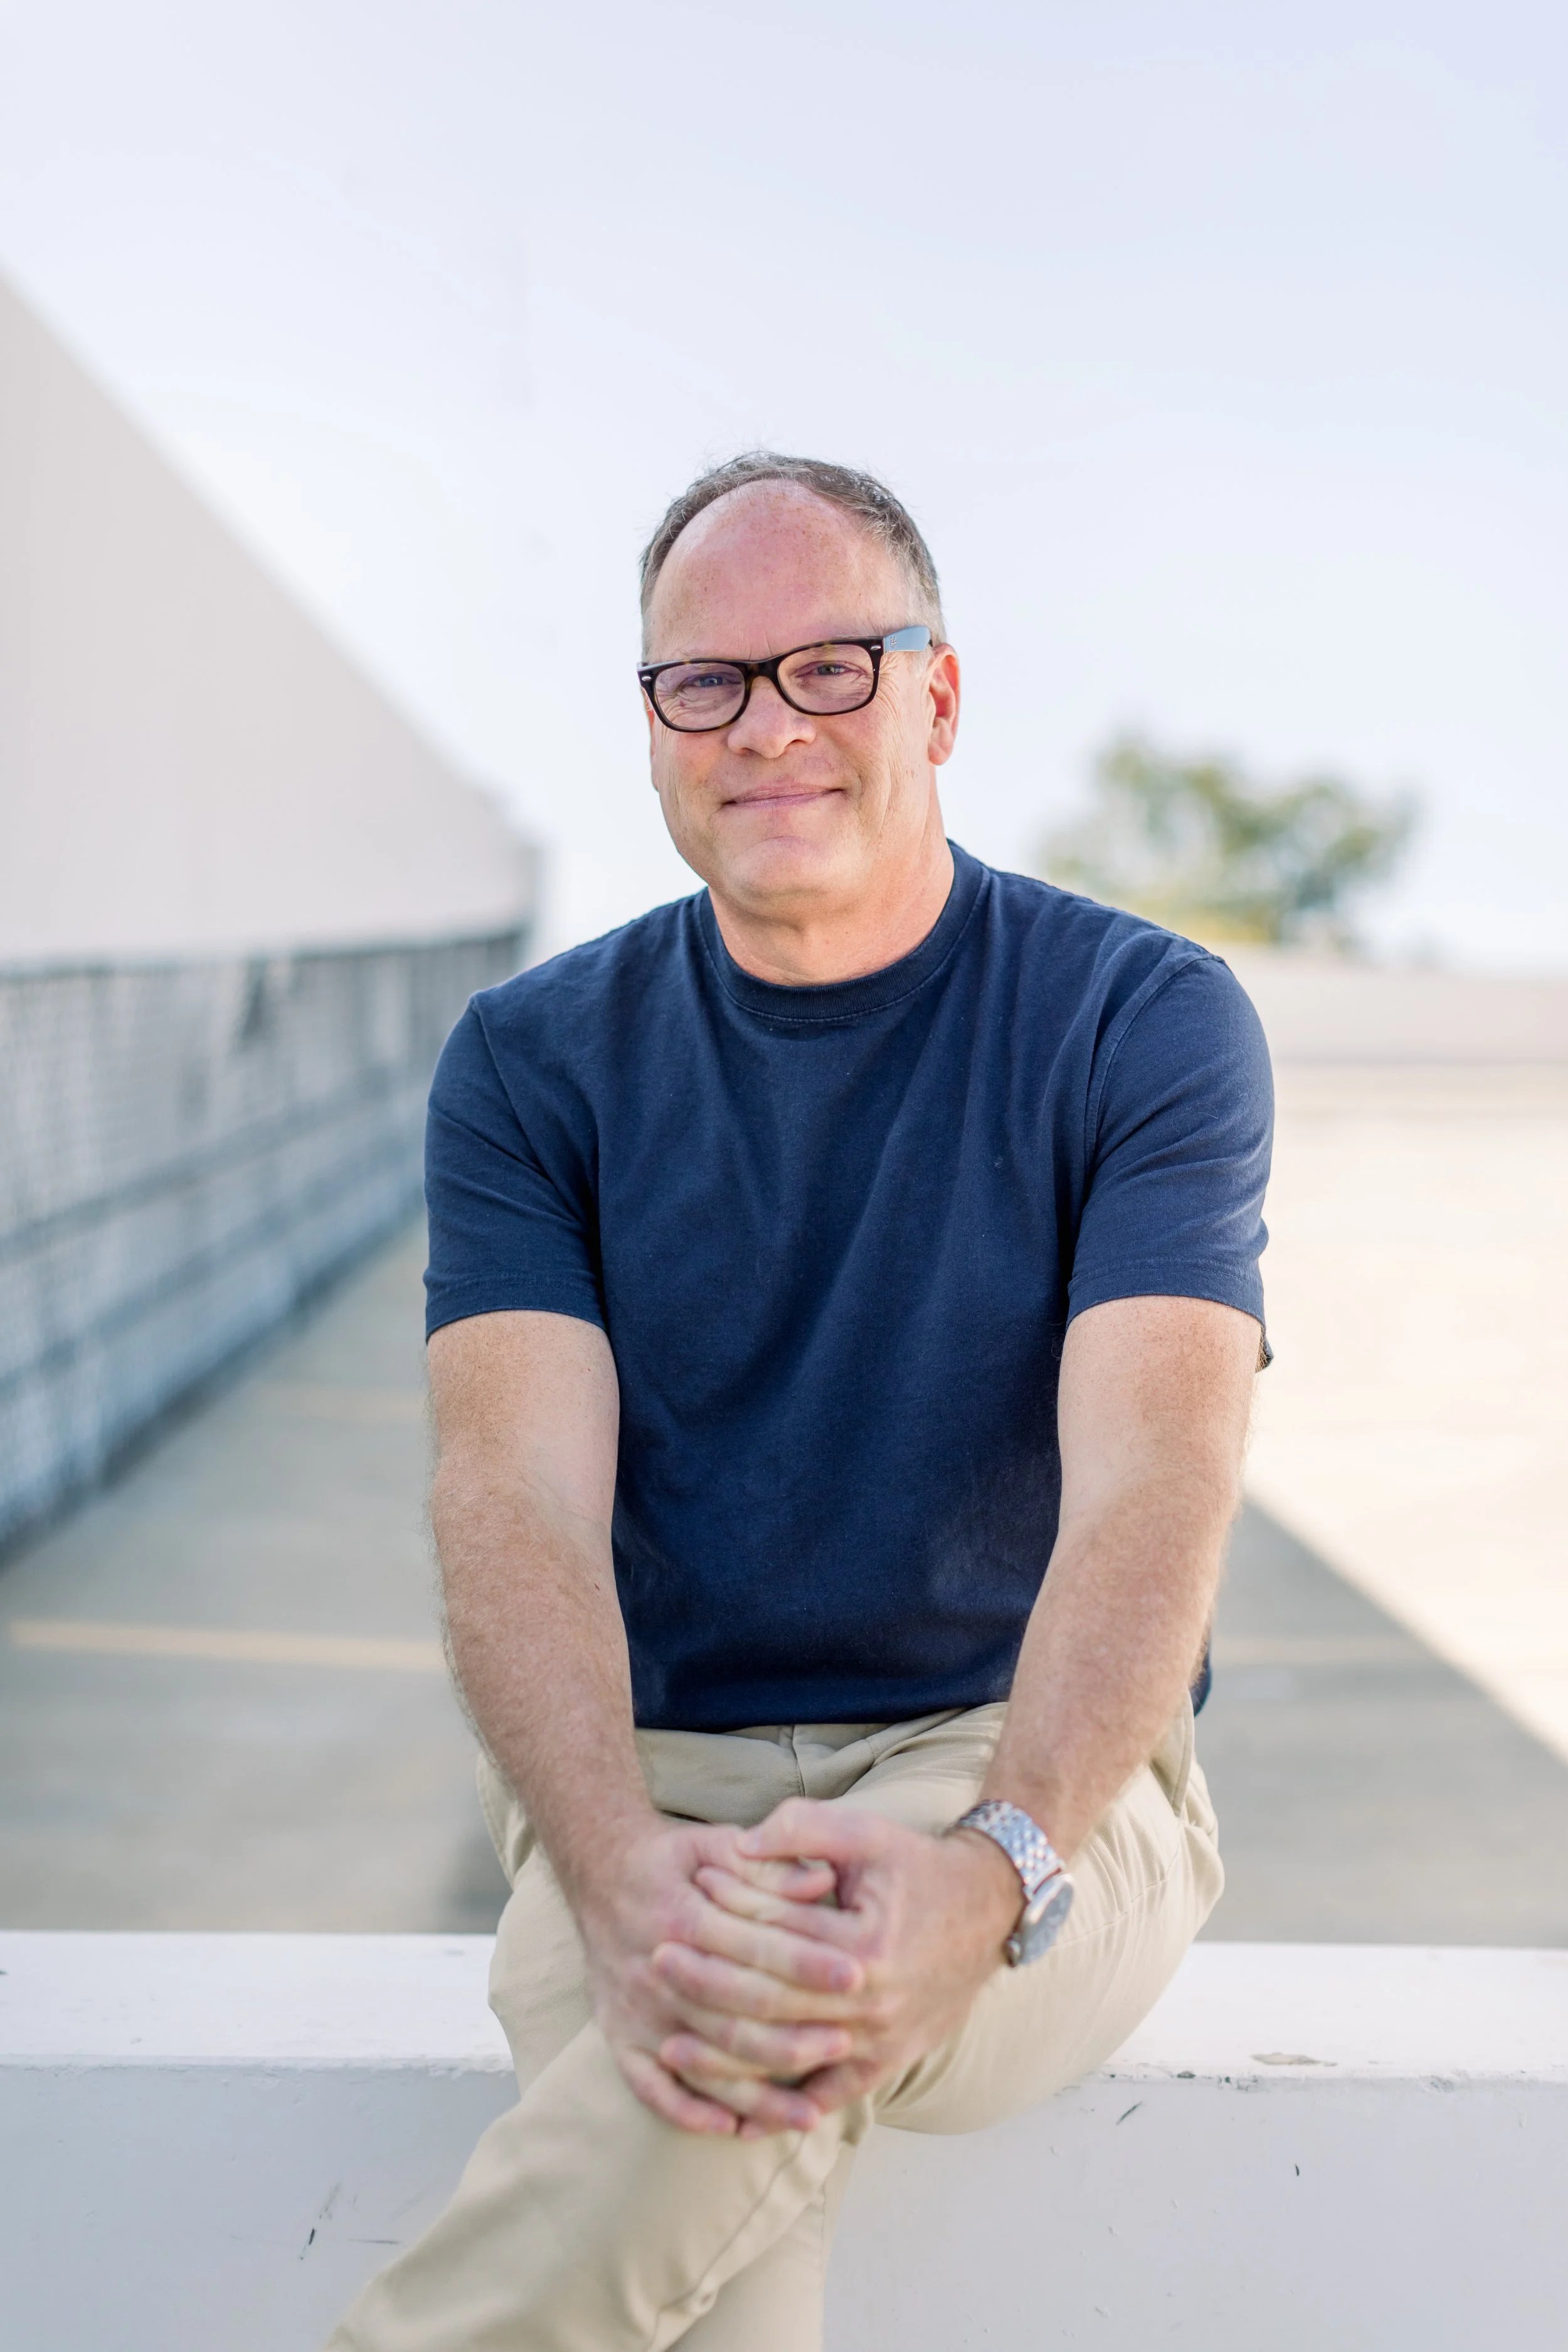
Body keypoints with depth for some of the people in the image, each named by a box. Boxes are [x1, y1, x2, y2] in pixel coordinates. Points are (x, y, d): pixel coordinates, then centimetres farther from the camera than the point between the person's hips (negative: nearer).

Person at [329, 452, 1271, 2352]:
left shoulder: (1145, 1024, -1)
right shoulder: (531, 1062, 4)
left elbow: (1152, 1485, -14)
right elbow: (517, 1498, -10)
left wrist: (997, 1869, -34)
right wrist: (617, 1879, -30)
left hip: (1030, 1777, -1)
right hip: (644, 1776, 1)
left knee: (787, 1991, -35)